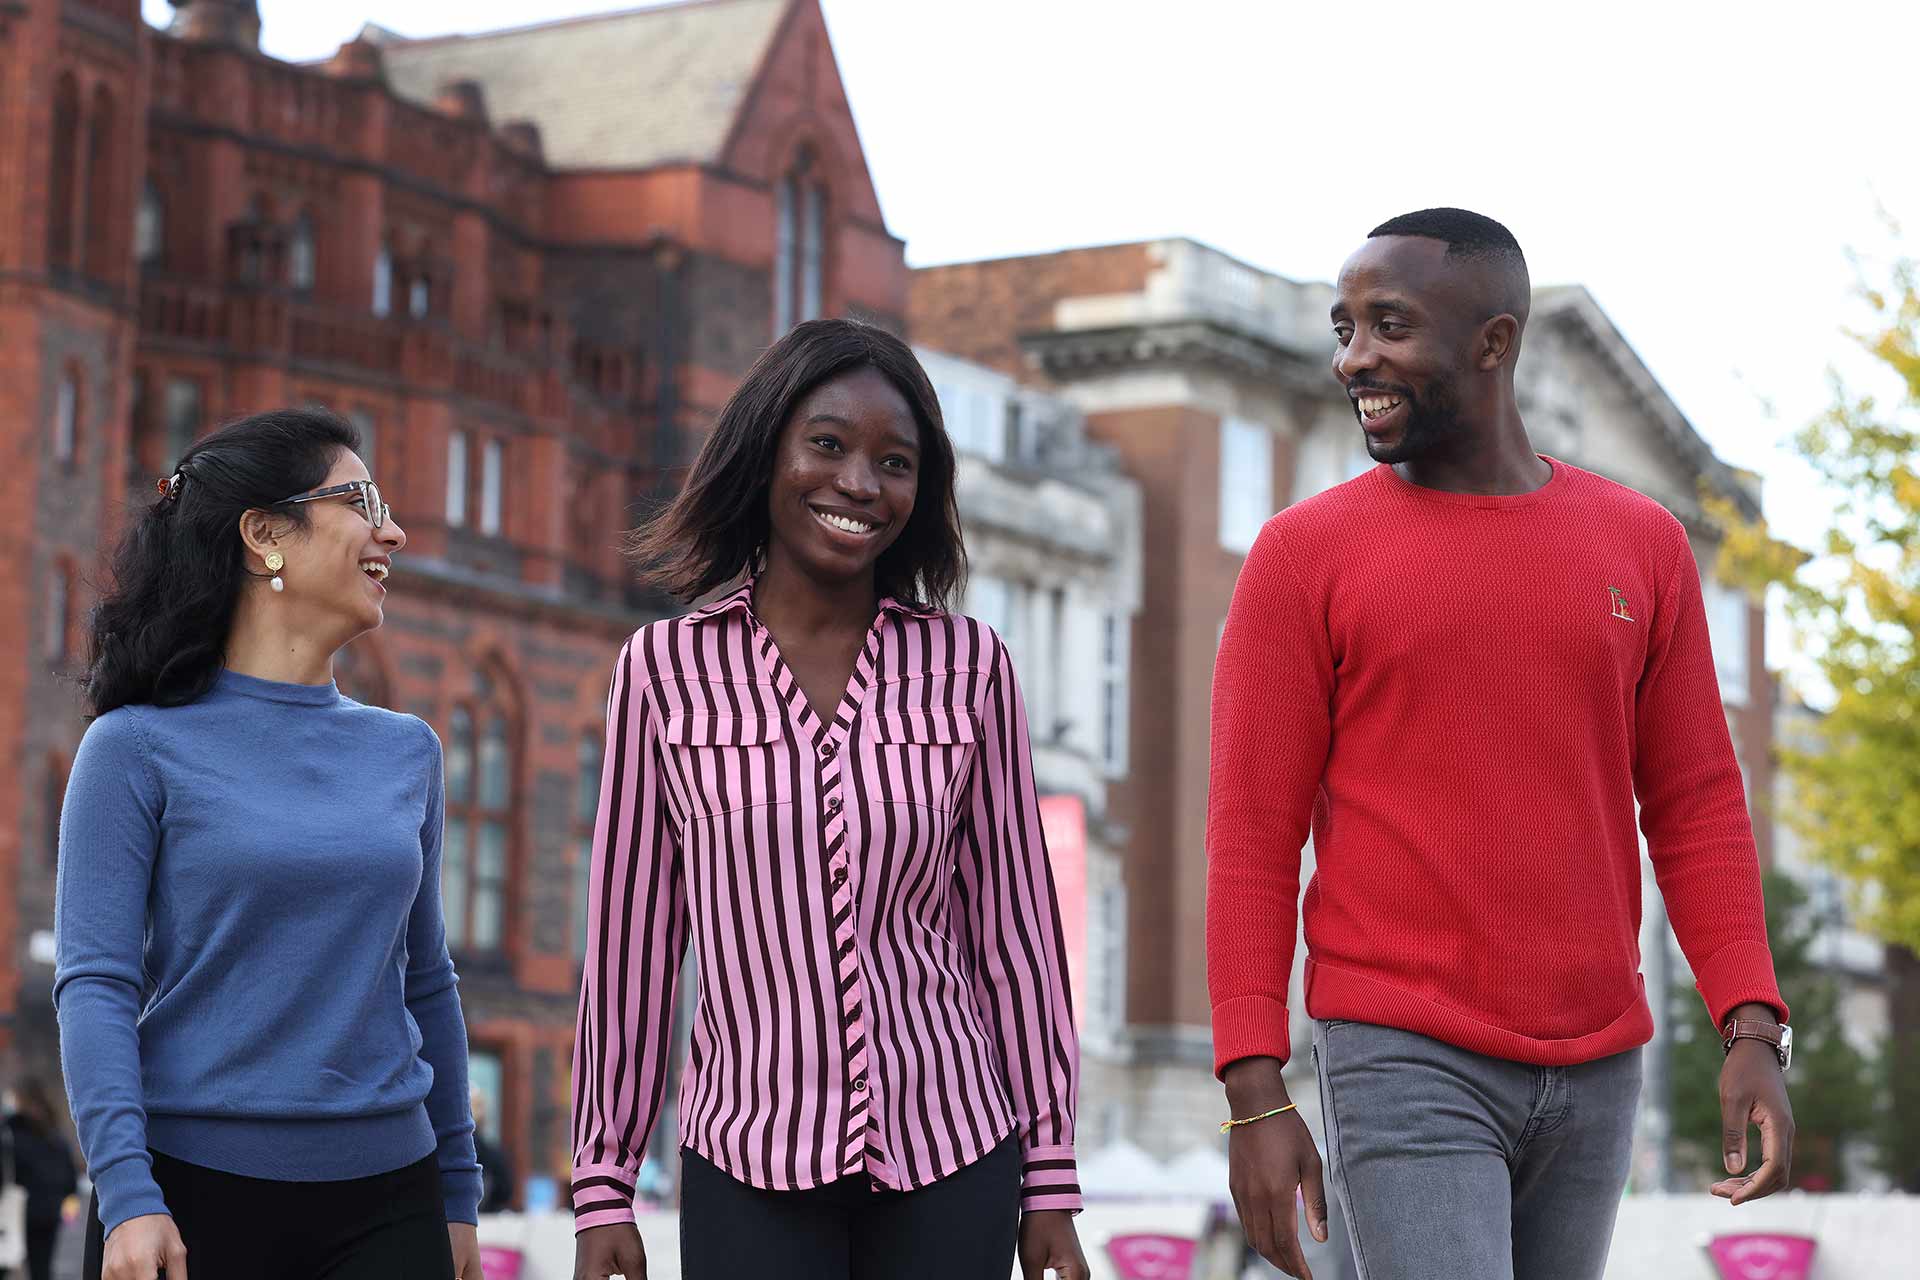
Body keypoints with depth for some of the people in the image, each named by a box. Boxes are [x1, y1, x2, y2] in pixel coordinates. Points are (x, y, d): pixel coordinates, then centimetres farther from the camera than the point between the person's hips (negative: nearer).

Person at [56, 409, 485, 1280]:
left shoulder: (406, 751, 11)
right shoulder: (138, 748, -2)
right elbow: (94, 984, -7)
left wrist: (458, 1193, 17)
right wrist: (127, 1195, -17)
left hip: (384, 1204, 3)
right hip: (192, 1196, -3)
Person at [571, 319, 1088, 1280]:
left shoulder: (968, 666, 2)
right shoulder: (666, 669, 0)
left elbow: (1013, 925, 6)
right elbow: (628, 938, 4)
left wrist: (1050, 1179, 6)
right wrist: (602, 1187, 5)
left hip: (949, 1162, 1)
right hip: (751, 1165, -1)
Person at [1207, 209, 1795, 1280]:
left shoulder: (1643, 546, 6)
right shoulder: (1305, 556, -2)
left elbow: (1696, 807, 9)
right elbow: (1253, 840, -3)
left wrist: (1754, 1032, -2)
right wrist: (1256, 1095, -9)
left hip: (1598, 1070, 4)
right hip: (1406, 1065, -4)